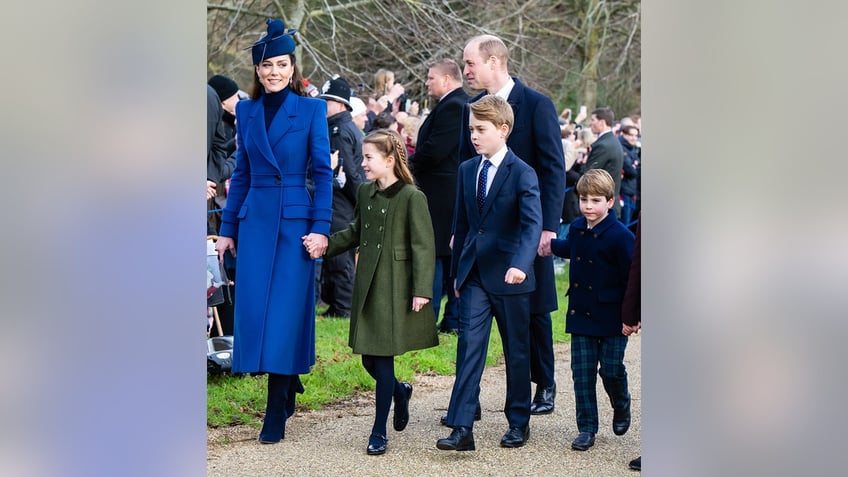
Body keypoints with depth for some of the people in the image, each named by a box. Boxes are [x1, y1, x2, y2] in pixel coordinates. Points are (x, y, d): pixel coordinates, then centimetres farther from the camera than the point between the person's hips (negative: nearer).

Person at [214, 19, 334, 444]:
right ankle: (289, 383, 24)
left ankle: (275, 416, 2)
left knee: (285, 312, -4)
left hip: (295, 219, -4)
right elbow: (241, 174, 14)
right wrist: (228, 228, 11)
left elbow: (322, 172, -3)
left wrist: (321, 227, -11)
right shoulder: (247, 111, 10)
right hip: (254, 220, 4)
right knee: (253, 309, 0)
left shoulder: (311, 110, -1)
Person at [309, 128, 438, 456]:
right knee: (368, 358, 9)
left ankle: (379, 431, 6)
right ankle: (399, 391, 40)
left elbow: (423, 247, -12)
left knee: (383, 358, -3)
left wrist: (421, 290, -16)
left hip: (395, 290, -6)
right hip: (368, 286, 7)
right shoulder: (365, 193, 9)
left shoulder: (412, 197, -12)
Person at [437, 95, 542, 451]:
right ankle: (461, 428, -8)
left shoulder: (522, 174, -10)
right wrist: (456, 271, 17)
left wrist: (520, 264, -37)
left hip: (509, 277, -4)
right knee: (469, 347, -5)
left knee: (517, 352, 9)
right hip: (474, 275, 4)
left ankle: (518, 423, 23)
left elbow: (532, 224, -21)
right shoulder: (467, 170, 9)